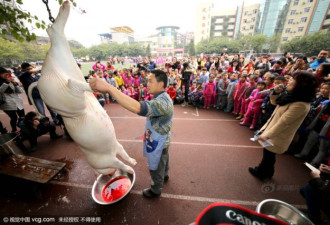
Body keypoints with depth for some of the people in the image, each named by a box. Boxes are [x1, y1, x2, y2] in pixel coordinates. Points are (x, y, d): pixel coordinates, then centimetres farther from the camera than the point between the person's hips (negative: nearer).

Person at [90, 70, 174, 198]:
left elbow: (137, 108, -51)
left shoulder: (162, 102, -36)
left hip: (159, 143, -9)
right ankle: (165, 175, 61)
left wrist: (108, 88, -52)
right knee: (163, 161, 33)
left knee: (156, 169, 17)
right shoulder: (163, 98, -1)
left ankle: (155, 190, 44)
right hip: (162, 141, 9)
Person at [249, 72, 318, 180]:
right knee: (268, 155, 25)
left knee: (268, 155, 13)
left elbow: (283, 122, -28)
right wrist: (275, 92, -3)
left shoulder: (301, 105, -28)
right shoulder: (292, 96, 0)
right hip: (274, 133, 8)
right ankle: (267, 172, 47)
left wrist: (267, 135, -25)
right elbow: (274, 102, 15)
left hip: (278, 137, -8)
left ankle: (261, 173, 37)